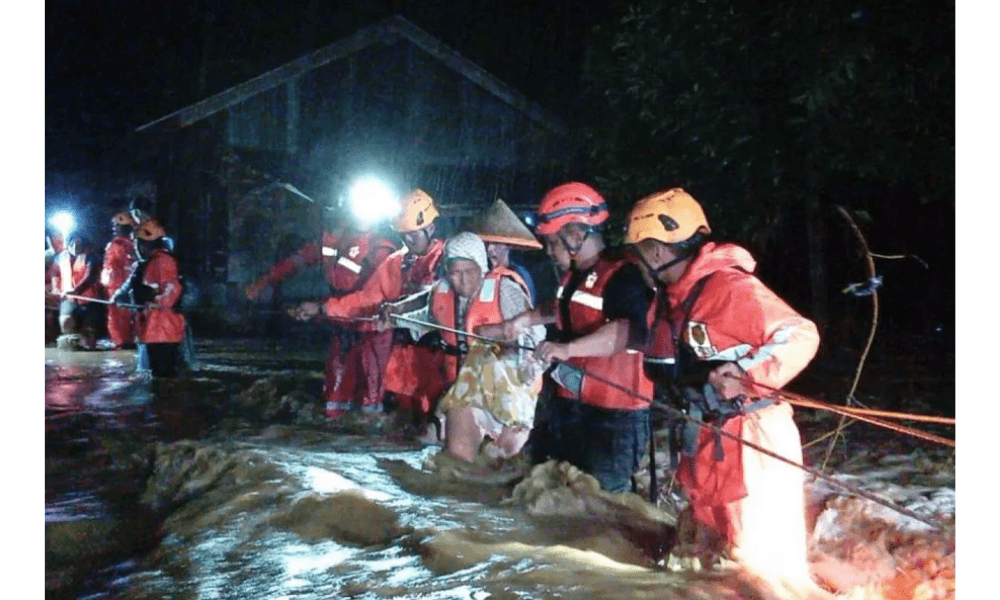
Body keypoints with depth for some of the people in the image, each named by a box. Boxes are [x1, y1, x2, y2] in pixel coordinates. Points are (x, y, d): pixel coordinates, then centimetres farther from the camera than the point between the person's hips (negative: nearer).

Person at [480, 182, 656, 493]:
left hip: (614, 412, -10)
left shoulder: (623, 274, -20)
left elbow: (631, 329, -36)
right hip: (568, 403, 10)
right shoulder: (575, 275, 12)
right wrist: (522, 321, 27)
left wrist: (569, 347, -42)